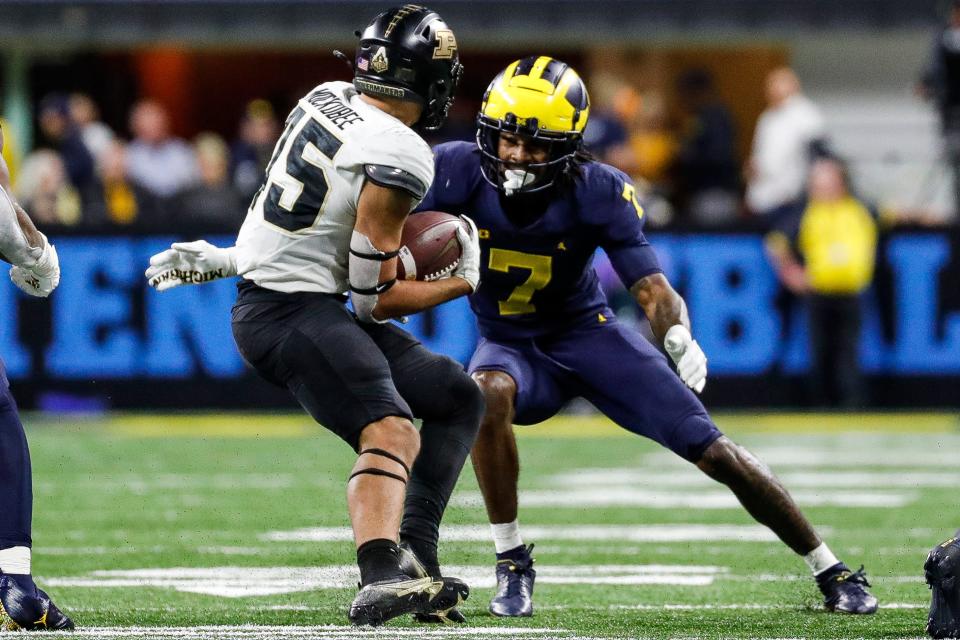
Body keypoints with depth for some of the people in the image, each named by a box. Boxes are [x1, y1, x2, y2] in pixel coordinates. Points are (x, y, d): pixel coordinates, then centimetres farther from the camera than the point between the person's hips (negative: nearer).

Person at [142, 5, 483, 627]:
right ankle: (381, 577, -54)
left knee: (458, 399, 14)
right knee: (393, 432, -30)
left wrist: (228, 258, 34)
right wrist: (463, 282, 1)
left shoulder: (326, 99, 7)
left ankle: (415, 557, 4)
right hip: (292, 312, -10)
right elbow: (375, 297, -12)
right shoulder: (399, 159, -18)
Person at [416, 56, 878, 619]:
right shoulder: (458, 172, -20)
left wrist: (678, 334, -45)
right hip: (511, 344, 0)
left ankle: (831, 571, 9)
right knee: (490, 393, -37)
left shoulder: (600, 193, -20)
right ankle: (512, 566, -21)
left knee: (715, 451, -8)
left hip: (586, 333, 0)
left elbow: (653, 287, -22)